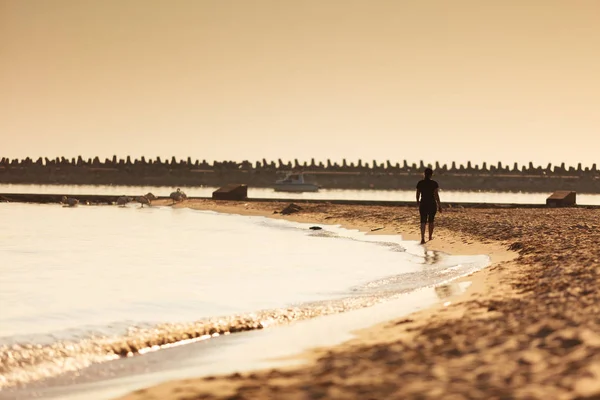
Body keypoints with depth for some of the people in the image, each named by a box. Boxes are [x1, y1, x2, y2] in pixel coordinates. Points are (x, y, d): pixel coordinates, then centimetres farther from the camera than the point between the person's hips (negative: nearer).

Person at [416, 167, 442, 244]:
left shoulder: (420, 183, -2)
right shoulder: (434, 183, -9)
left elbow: (418, 194, 8)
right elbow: (436, 195, -12)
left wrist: (417, 202, 27)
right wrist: (439, 206, -6)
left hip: (423, 204, 1)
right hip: (432, 204, -1)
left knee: (423, 222, -2)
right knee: (431, 221, 17)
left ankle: (422, 238, -18)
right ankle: (430, 236, 32)